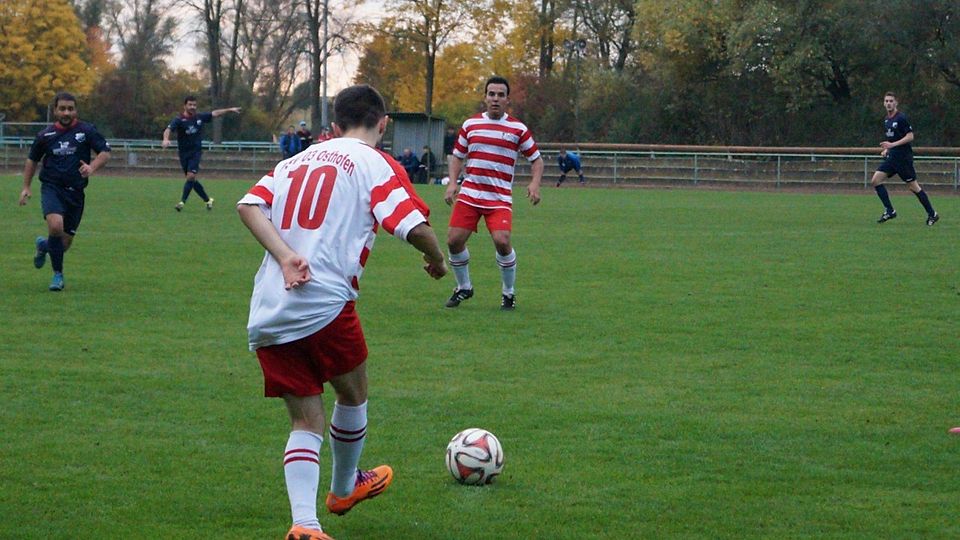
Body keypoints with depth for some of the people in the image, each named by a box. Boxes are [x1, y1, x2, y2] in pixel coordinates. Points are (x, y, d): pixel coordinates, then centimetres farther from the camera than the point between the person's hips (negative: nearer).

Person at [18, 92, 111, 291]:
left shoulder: (87, 131, -1)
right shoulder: (45, 135, 4)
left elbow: (105, 152, 0)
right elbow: (32, 160, 17)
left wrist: (92, 168, -19)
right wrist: (26, 187, 13)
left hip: (75, 191, 1)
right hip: (51, 187, -1)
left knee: (65, 242, 5)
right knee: (55, 225, -28)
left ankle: (43, 245, 42)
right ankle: (58, 274, -10)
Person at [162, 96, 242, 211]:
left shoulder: (200, 117, 2)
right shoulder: (179, 120, -10)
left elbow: (215, 113, 15)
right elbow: (168, 130, -25)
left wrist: (230, 110, 18)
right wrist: (166, 139, -46)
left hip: (196, 152, 0)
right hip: (183, 153, 0)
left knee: (191, 176, -16)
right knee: (192, 180, 5)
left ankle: (182, 202, -15)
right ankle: (208, 200, 22)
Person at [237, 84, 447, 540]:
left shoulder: (298, 160, 20)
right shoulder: (376, 164, 4)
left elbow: (249, 205, 4)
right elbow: (414, 227, -8)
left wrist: (285, 256, -6)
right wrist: (436, 260, 13)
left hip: (265, 314, 5)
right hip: (323, 303, -5)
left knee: (305, 420, 9)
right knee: (352, 394, 22)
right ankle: (344, 489, 41)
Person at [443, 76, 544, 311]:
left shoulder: (518, 129, 1)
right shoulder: (470, 124, 8)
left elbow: (536, 159, 8)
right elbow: (457, 156, 17)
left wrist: (535, 183, -11)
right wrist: (452, 183, 1)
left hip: (500, 199, -3)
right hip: (469, 195, 3)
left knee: (502, 241, -20)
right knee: (454, 240, -5)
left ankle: (508, 293, 3)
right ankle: (463, 288, 20)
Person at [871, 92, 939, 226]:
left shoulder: (901, 118, -12)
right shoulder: (886, 120, 13)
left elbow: (910, 136, -17)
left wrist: (892, 145, -22)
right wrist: (886, 149, 11)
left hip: (903, 158, -8)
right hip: (891, 157, 8)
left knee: (913, 186, -3)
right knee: (875, 180, -4)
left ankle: (932, 214, 8)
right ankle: (889, 211, 1)